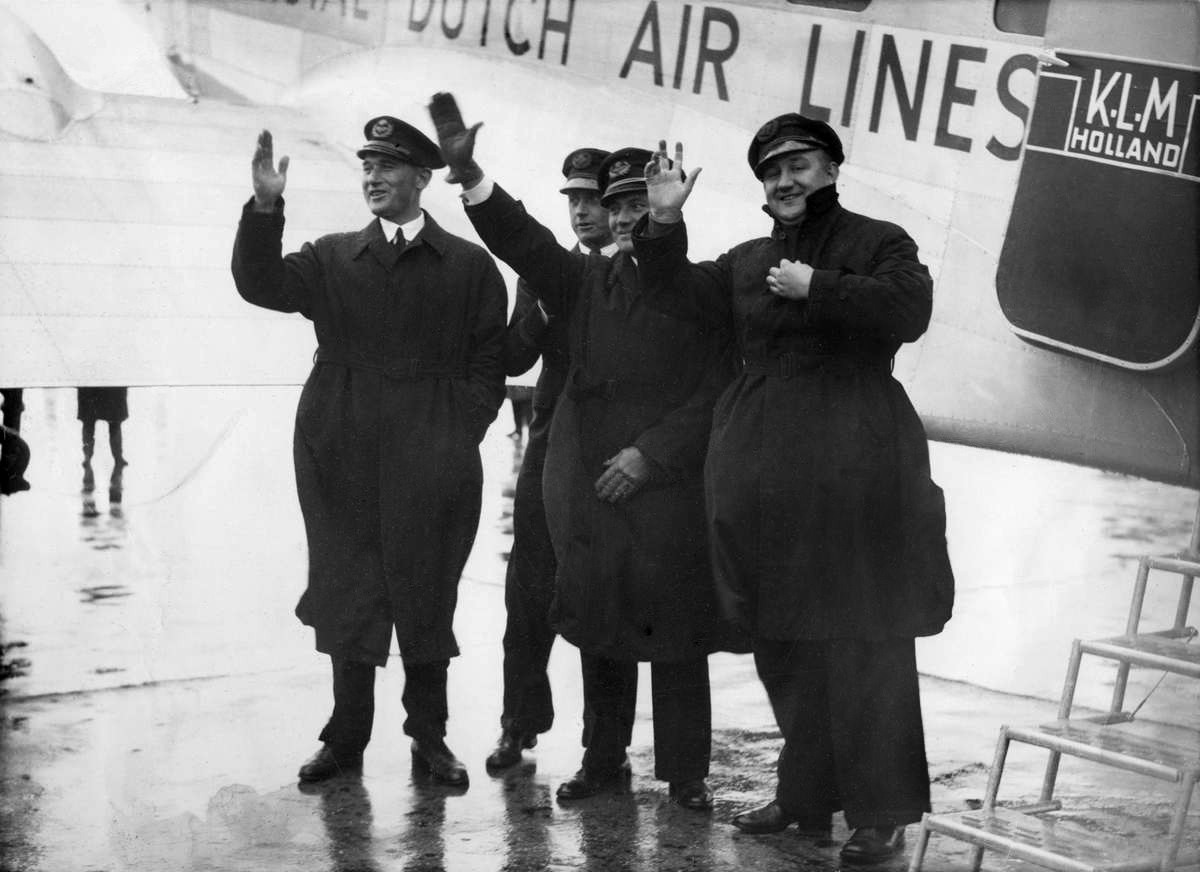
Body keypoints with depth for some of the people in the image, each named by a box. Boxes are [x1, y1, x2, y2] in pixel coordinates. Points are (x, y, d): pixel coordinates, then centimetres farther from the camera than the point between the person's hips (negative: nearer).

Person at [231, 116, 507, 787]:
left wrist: (457, 436, -6)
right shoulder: (332, 259, 11)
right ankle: (346, 738, 15)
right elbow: (262, 286, -4)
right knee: (346, 593, 6)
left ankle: (429, 736, 16)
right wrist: (266, 208, -17)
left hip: (431, 462, -2)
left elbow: (488, 364, 5)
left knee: (427, 594, 4)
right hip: (343, 459, 2)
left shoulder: (470, 266, 6)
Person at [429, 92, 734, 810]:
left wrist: (650, 454, -12)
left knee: (674, 631, 1)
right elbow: (523, 241, -5)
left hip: (672, 487, -3)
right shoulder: (586, 281, 10)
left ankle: (686, 770, 11)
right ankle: (604, 760, 19)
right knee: (599, 629, 8)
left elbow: (716, 394, -4)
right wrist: (468, 172, -20)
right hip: (589, 484, 3)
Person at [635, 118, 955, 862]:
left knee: (863, 641, -4)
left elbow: (909, 310, -16)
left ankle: (882, 813, 4)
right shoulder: (750, 262, 18)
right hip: (765, 472, 6)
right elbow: (687, 293, 8)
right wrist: (667, 222, -3)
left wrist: (816, 288, -17)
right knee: (783, 641, 12)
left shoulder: (879, 243, 1)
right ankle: (806, 795, 25)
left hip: (854, 465, -6)